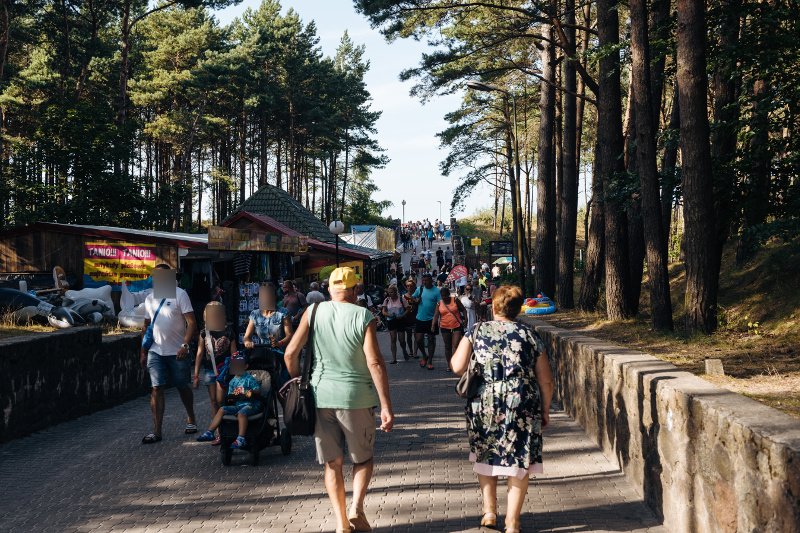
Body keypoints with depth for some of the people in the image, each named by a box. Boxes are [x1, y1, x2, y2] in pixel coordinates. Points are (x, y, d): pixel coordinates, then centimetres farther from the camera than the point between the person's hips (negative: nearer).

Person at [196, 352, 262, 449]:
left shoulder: (249, 379, -4)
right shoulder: (233, 381, 14)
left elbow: (258, 390, -7)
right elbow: (230, 396, 19)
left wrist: (252, 393, -28)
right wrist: (230, 399, -4)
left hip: (250, 404, -7)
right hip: (237, 405, 7)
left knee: (241, 413, -36)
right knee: (222, 409, -7)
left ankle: (241, 439, -42)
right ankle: (209, 432, -6)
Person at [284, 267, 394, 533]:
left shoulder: (314, 312, 0)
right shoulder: (363, 317, -7)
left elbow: (291, 353, -1)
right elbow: (375, 363, -14)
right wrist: (386, 406, -13)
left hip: (320, 394, 2)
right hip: (356, 396, -2)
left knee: (333, 463, 13)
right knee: (363, 458, 17)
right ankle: (356, 508, -2)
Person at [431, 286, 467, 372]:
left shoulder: (455, 300, -2)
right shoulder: (439, 303, 1)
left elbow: (463, 310, 4)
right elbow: (436, 315, -5)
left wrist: (465, 318, -10)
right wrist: (433, 325, -19)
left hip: (457, 326, -2)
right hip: (445, 327, 2)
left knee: (456, 345, -14)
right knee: (448, 347, 9)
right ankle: (449, 365, 17)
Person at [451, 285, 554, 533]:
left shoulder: (477, 331, 0)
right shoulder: (530, 336, 3)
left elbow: (458, 366, -7)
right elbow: (546, 381, 3)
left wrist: (456, 353, 14)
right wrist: (545, 410, 16)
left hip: (484, 405, 1)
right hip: (522, 407, 0)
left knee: (485, 456, 21)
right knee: (519, 461, 10)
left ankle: (489, 512, 26)